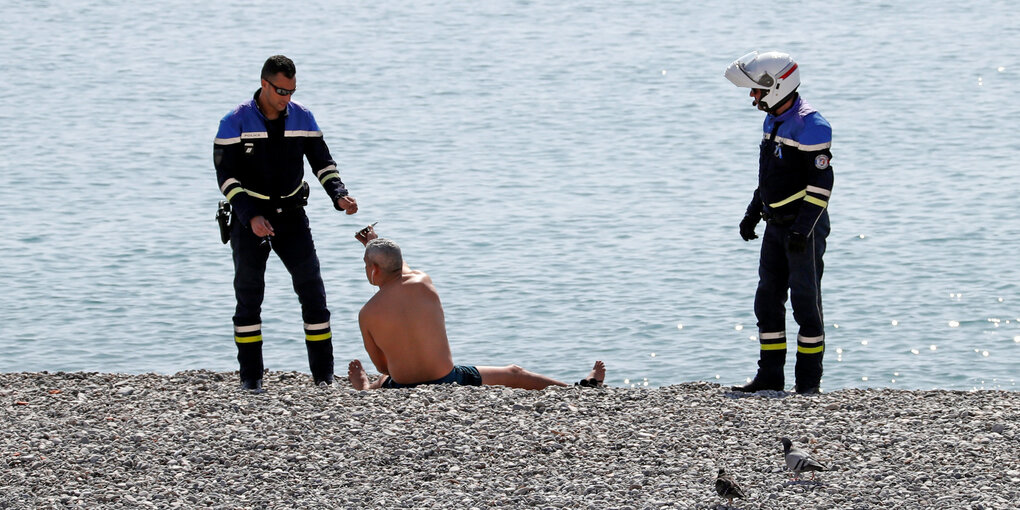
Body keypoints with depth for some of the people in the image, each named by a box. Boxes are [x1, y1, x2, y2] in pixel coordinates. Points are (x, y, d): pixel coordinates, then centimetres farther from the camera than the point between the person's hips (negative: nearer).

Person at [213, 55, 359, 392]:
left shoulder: (301, 118, -1)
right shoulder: (235, 123, -12)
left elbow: (322, 162, 4)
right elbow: (226, 175, -14)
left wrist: (339, 196, -14)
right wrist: (250, 217, -25)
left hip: (291, 215, 3)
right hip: (249, 216, -3)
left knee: (312, 290, -3)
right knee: (249, 296, -1)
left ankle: (323, 374, 1)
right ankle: (251, 377, 5)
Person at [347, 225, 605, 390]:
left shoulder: (367, 314, -12)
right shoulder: (424, 285, -9)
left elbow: (382, 366, -2)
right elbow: (402, 270, 19)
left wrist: (363, 386, 21)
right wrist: (375, 244, 36)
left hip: (403, 392, 0)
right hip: (448, 384, 0)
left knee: (375, 386, 37)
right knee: (514, 374, 19)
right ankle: (587, 387, 30)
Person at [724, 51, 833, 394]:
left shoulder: (810, 125, -17)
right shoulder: (774, 120, 11)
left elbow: (821, 183, -20)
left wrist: (803, 229, -23)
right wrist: (753, 213, 21)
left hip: (804, 228, -9)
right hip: (776, 226, 9)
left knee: (806, 302, -3)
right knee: (767, 301, 10)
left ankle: (808, 381, 4)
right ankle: (770, 376, 16)